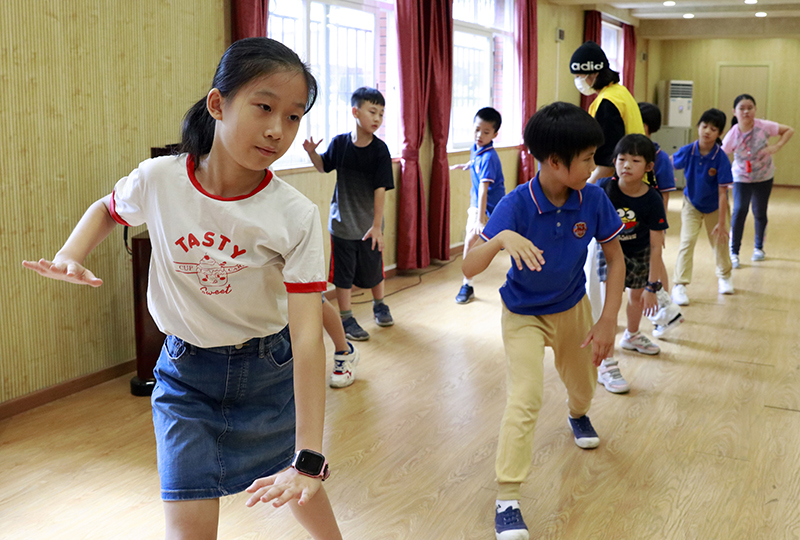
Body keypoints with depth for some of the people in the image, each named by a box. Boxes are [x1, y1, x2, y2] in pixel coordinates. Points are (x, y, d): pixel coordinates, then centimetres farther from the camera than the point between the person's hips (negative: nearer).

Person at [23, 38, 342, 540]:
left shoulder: (296, 216, -23)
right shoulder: (158, 180, -16)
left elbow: (307, 336, -26)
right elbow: (107, 208, 10)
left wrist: (310, 456, -30)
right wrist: (70, 255, -12)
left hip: (267, 369, 0)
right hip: (185, 371, 1)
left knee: (301, 489, 19)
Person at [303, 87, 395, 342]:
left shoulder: (380, 150, -12)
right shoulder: (340, 143, -8)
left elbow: (380, 189, -14)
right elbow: (324, 167, 11)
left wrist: (377, 226, -15)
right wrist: (312, 153, -11)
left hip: (369, 223, 0)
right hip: (342, 222, 0)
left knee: (373, 270, 14)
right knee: (343, 273, 6)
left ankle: (379, 305, 42)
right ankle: (346, 319, 20)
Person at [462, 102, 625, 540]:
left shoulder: (593, 199, -19)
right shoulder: (517, 205, -29)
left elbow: (615, 260, -8)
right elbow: (469, 268, -32)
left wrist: (608, 320, -16)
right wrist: (501, 239, -52)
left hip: (573, 309, 4)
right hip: (524, 315, -4)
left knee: (583, 385, 22)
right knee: (524, 398, -19)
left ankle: (577, 415, 62)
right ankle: (507, 498, -7)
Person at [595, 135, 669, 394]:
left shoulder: (652, 200, -26)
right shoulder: (604, 188, -28)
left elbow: (656, 246, -23)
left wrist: (652, 286, -21)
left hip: (640, 254, 3)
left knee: (637, 296, 23)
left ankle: (632, 336, 54)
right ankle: (606, 366, -12)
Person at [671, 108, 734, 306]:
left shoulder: (721, 158, -26)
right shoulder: (687, 151, -22)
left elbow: (722, 193, -23)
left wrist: (721, 223, -21)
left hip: (714, 207, 0)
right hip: (692, 204, 0)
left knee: (720, 241, 12)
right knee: (687, 242, -12)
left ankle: (724, 276, 40)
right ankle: (679, 285, -6)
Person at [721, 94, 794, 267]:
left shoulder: (764, 126, -19)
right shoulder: (732, 135, -20)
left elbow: (789, 131, -7)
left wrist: (776, 146, -22)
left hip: (764, 177, 1)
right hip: (741, 177, -1)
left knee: (760, 213, 9)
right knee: (739, 210, -15)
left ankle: (759, 248, 32)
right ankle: (734, 252, -6)